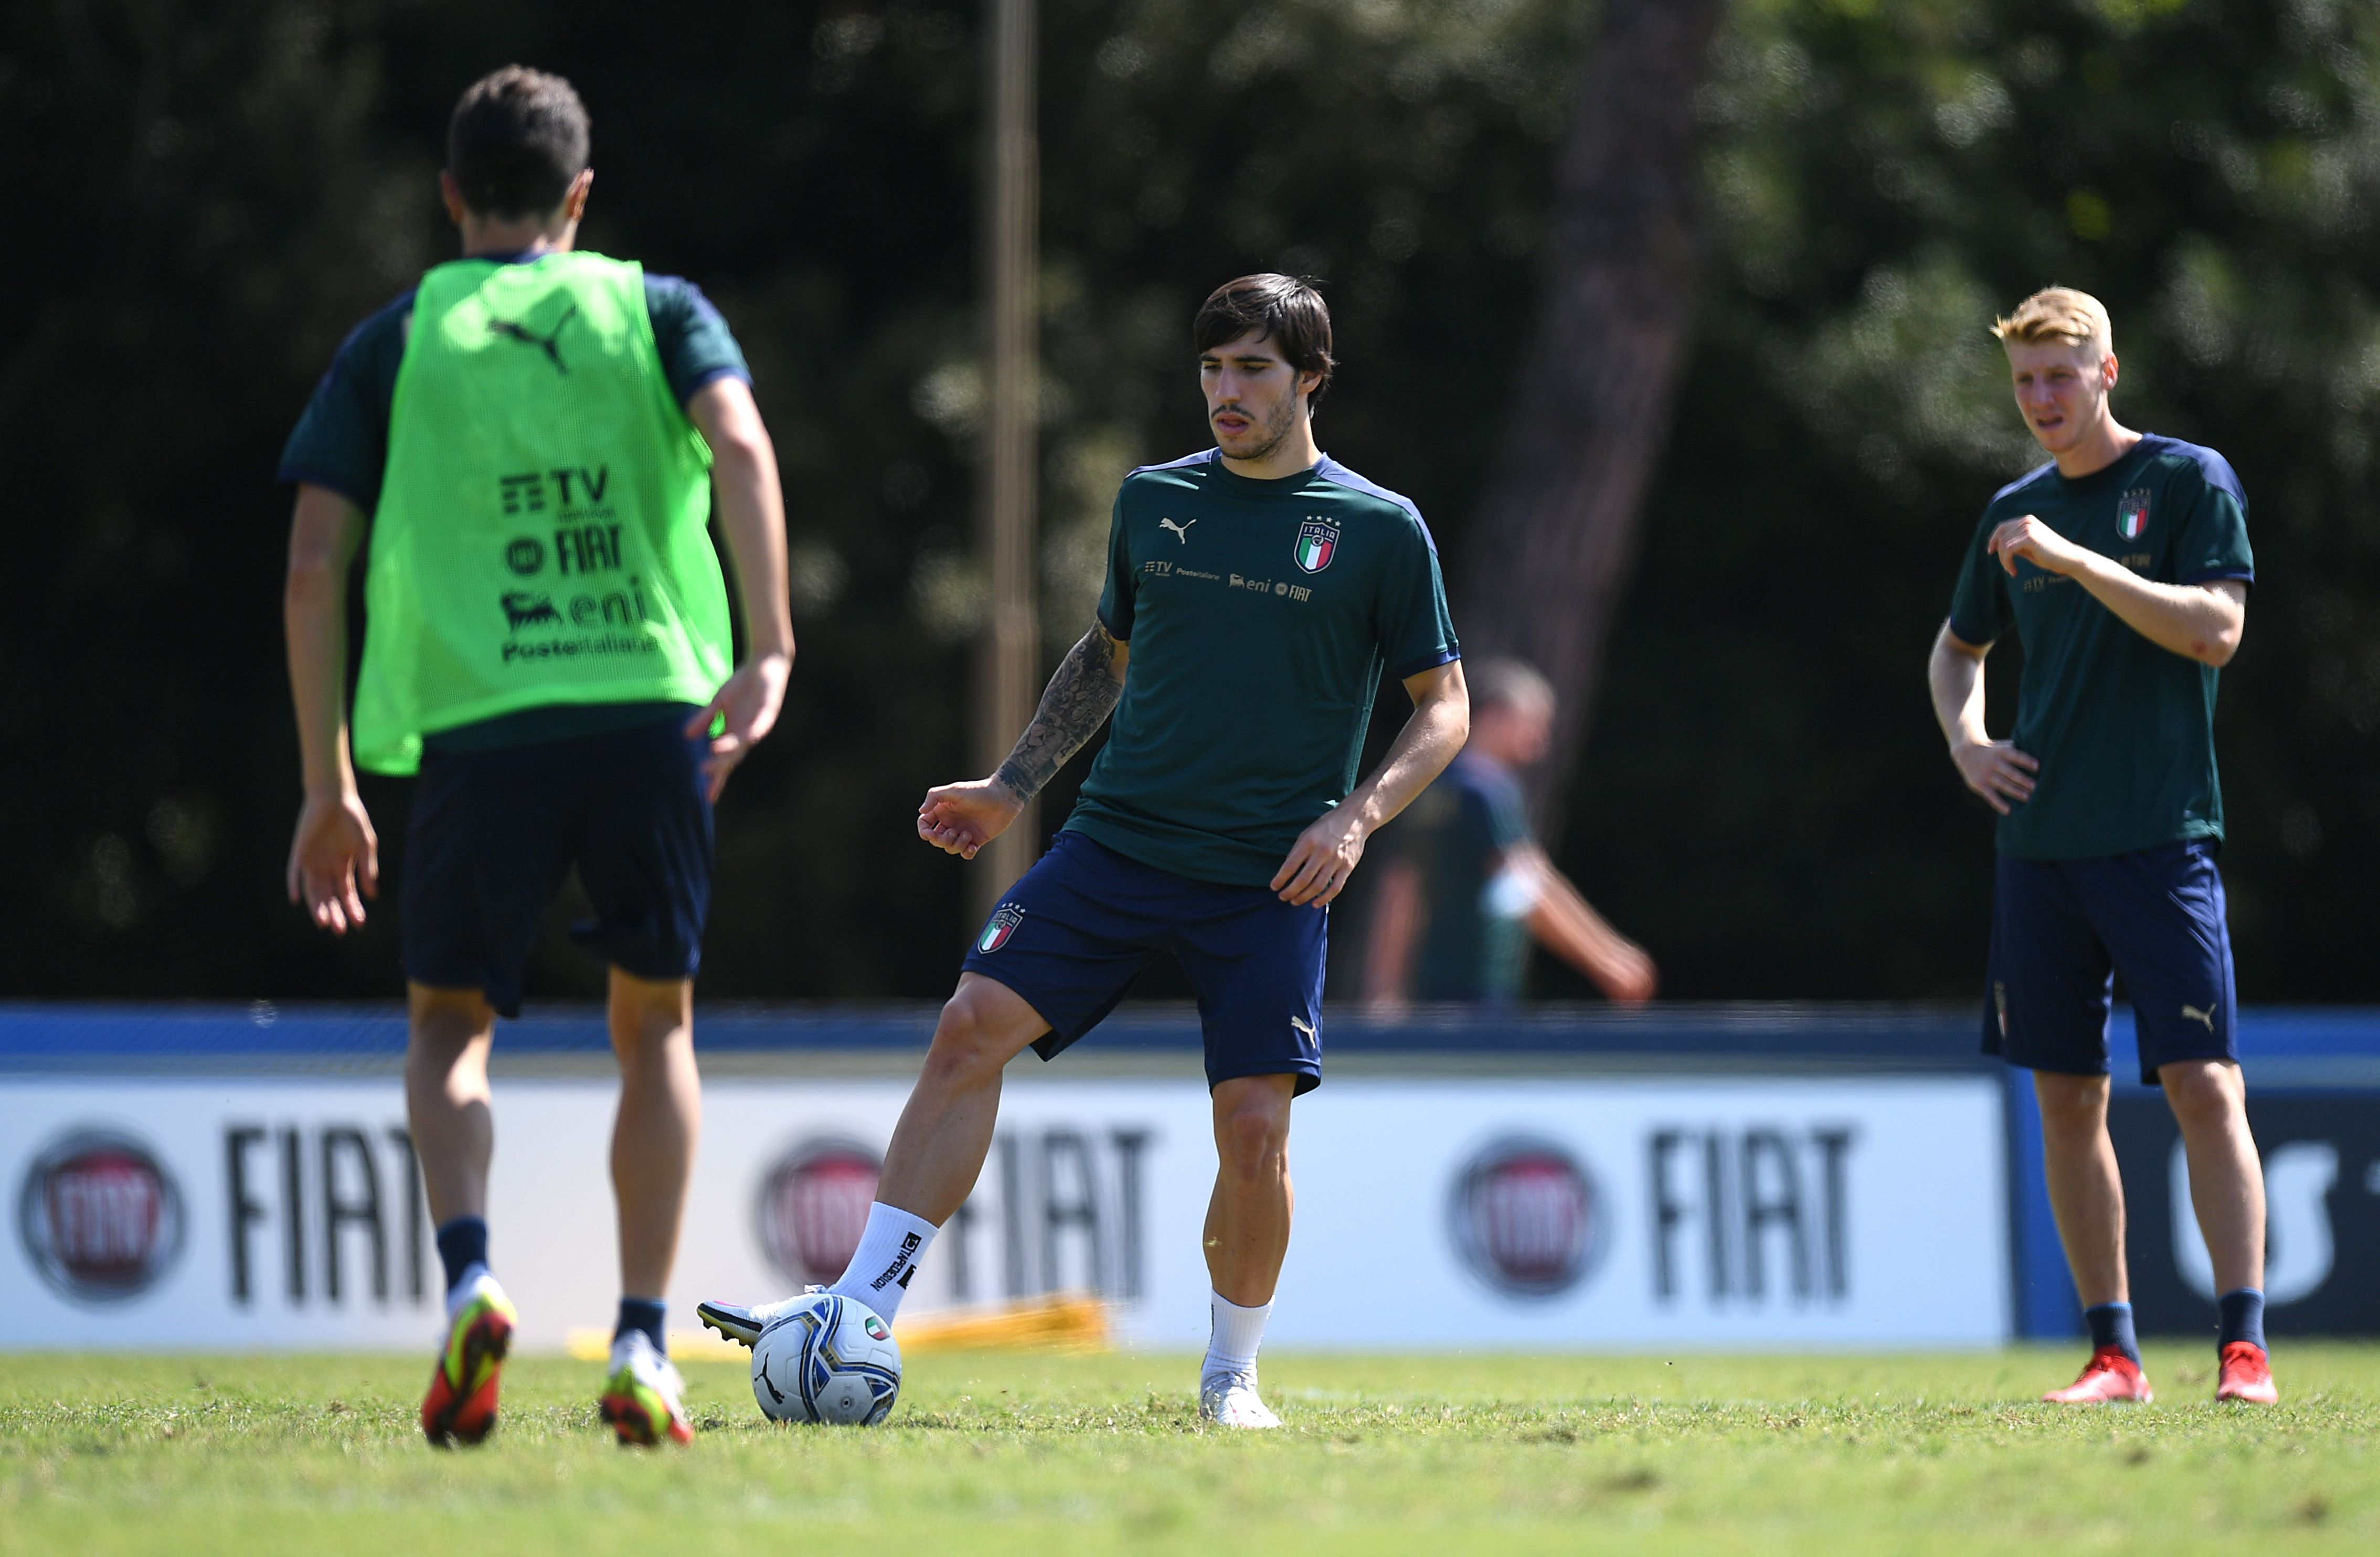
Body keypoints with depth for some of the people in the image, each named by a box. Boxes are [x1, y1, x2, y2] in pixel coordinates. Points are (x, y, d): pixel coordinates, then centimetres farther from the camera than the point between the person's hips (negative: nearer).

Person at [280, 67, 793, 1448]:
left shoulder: (398, 344, 13)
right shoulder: (658, 312, 13)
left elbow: (315, 569, 7)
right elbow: (740, 446, -8)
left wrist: (331, 787, 11)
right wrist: (770, 650, -13)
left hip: (477, 727, 0)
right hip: (654, 711, 0)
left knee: (451, 1024, 15)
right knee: (656, 1025, 16)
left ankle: (470, 1282, -13)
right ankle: (643, 1351, 4)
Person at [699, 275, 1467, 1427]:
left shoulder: (1379, 530, -1)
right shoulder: (1153, 500, 10)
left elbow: (1444, 707, 4)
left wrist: (1355, 818, -11)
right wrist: (1011, 788, 18)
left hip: (1268, 881, -3)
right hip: (1117, 843, 3)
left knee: (1253, 1126, -11)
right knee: (971, 1029, -13)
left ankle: (1232, 1375, 12)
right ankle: (861, 1312, -13)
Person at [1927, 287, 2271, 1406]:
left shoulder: (2188, 481, -1)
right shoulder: (2015, 512, 14)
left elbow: (2217, 630, -14)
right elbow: (1959, 648, 29)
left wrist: (2078, 560, -19)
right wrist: (1966, 742, 9)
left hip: (2160, 840, -6)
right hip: (2039, 843, 6)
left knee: (2203, 1085, -11)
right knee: (2067, 1100, 4)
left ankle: (2244, 1349, -11)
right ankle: (2114, 1355, 9)